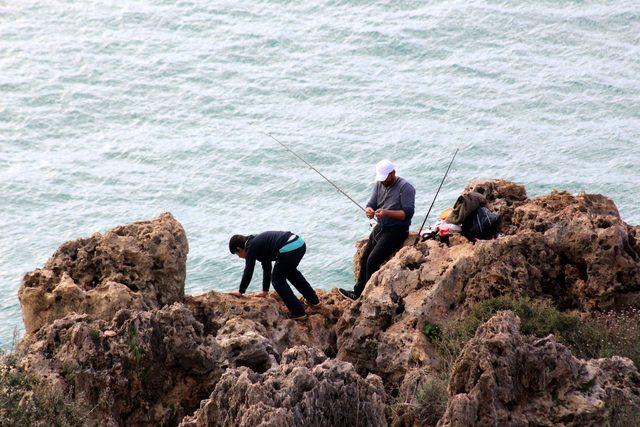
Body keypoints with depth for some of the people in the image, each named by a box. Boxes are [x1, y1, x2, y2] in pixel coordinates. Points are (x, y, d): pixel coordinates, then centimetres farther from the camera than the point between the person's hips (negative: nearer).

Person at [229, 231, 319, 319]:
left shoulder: (251, 248, 3)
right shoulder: (258, 242, 30)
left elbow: (248, 272, 7)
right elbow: (267, 267, 37)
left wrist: (241, 292, 21)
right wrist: (265, 291, 42)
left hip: (288, 249, -10)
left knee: (278, 280, 8)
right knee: (291, 272, 33)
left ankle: (298, 312, 8)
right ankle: (313, 300, 41)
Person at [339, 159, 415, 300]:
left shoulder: (405, 188, -17)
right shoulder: (379, 184, 6)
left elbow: (408, 213, -22)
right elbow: (371, 203, 7)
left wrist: (387, 213, -35)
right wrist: (369, 210, -19)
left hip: (396, 231, -8)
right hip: (380, 228, 8)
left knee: (372, 261, -18)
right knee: (364, 259, 11)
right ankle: (358, 293, 25)